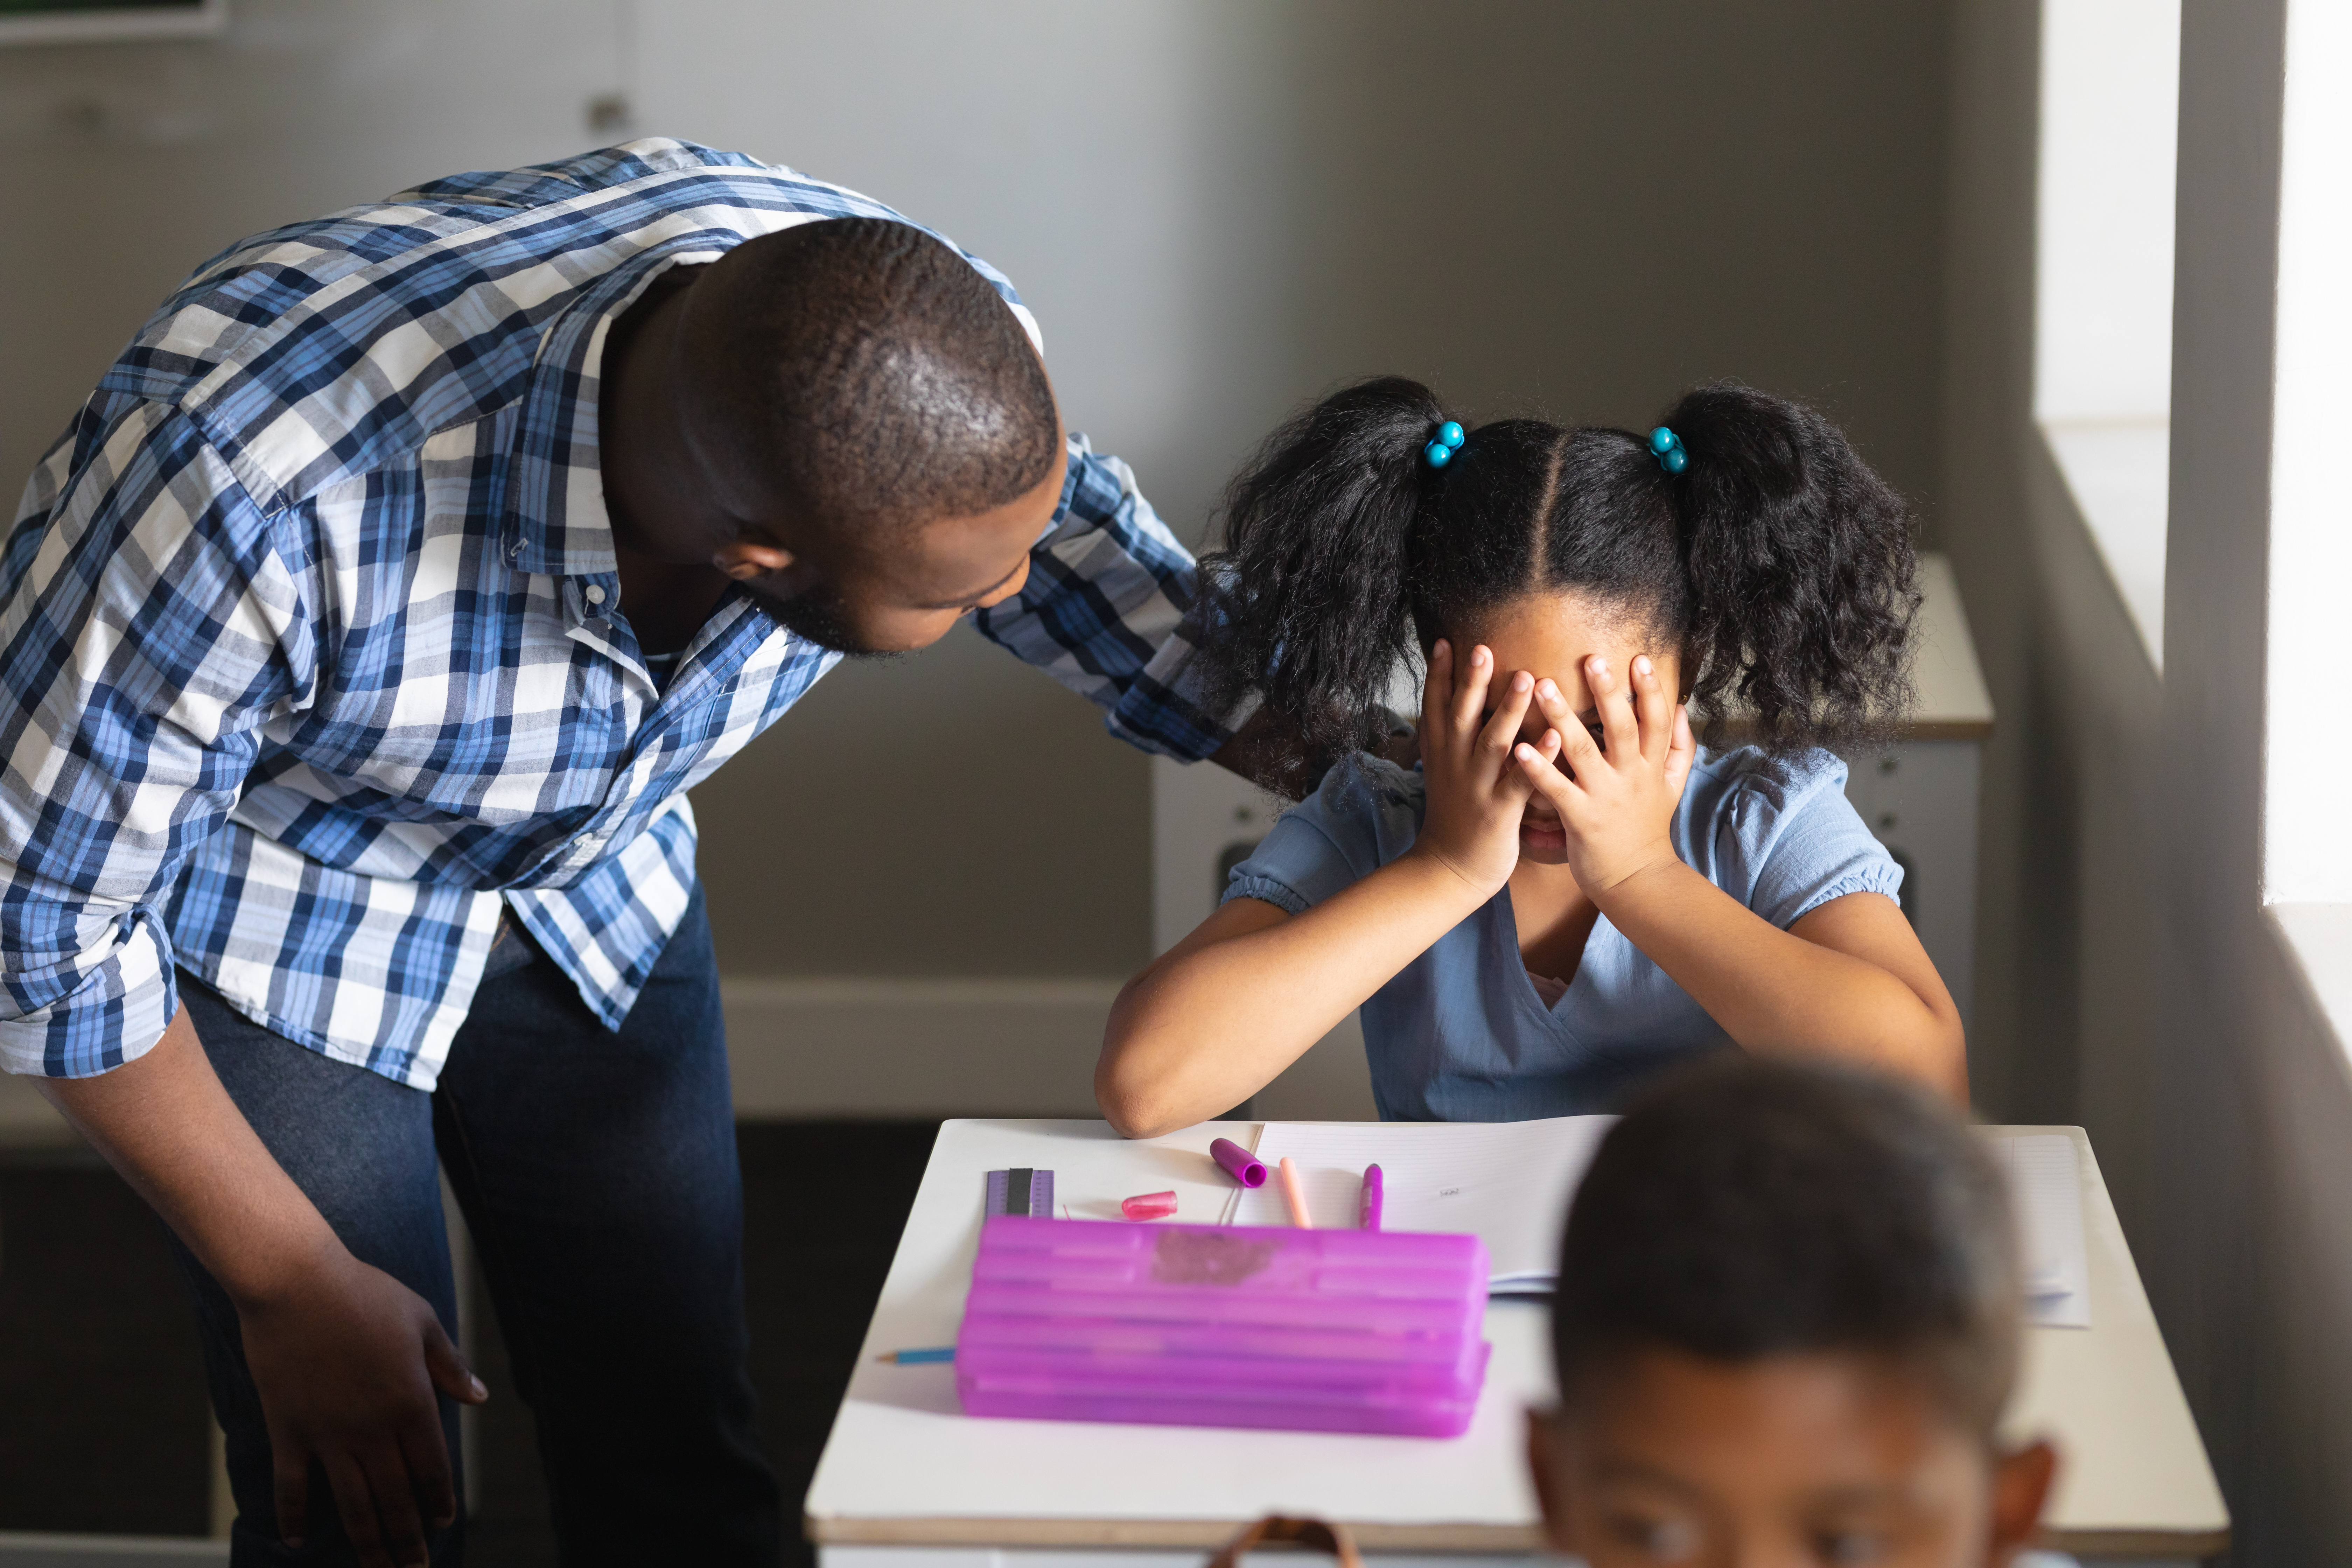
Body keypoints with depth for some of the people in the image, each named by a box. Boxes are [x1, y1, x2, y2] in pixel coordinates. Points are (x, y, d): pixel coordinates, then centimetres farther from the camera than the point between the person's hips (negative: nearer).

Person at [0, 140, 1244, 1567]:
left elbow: (1136, 602, -4)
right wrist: (289, 1281, -16)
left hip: (594, 869, 4)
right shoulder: (257, 487, -43)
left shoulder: (931, 355, -27)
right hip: (267, 903, -4)